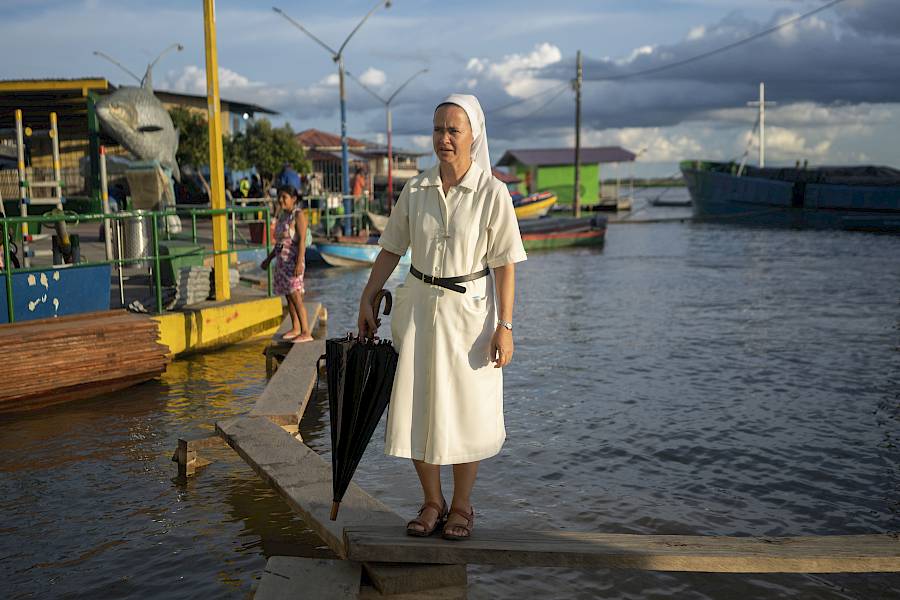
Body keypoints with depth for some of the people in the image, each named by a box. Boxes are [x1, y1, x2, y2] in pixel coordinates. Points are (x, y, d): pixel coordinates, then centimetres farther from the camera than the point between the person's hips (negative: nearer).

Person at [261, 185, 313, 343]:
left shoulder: (299, 215, -11)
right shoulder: (283, 215, 15)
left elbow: (302, 240, -19)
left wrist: (299, 263, -27)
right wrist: (269, 259, 24)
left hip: (293, 260, -9)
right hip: (282, 260, 9)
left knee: (295, 296, -13)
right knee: (288, 296, 13)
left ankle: (306, 332, -13)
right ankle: (295, 329, 24)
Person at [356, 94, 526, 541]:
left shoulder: (492, 193, -8)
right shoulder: (415, 190, 2)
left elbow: (504, 265, -9)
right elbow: (390, 249, 9)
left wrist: (504, 326, -13)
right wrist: (367, 300, 7)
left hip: (470, 308, -3)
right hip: (419, 306, 4)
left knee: (465, 410, 5)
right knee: (416, 406, 6)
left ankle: (461, 506, 24)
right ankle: (432, 502, 24)